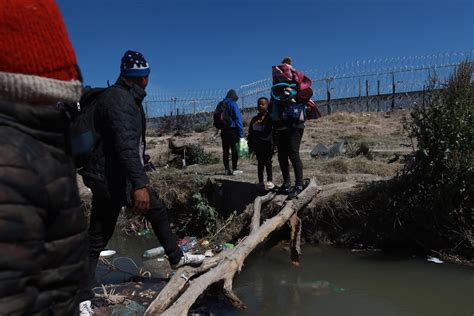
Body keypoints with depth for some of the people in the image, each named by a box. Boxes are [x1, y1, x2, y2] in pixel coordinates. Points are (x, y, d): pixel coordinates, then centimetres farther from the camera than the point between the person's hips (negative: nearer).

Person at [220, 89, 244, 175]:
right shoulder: (233, 105, -11)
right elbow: (238, 119, -13)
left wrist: (220, 127, 15)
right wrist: (241, 133, -12)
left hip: (224, 131, 6)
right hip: (233, 130, -6)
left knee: (225, 150, 8)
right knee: (234, 149, 2)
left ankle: (227, 169, 11)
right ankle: (234, 169, 5)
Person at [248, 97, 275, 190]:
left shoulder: (270, 118, -3)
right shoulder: (254, 119, 10)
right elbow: (250, 133, 12)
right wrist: (250, 145, 9)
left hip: (268, 144, -4)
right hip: (258, 145, 4)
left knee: (268, 162, 1)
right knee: (260, 163, 11)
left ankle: (270, 181, 10)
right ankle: (261, 181, 18)